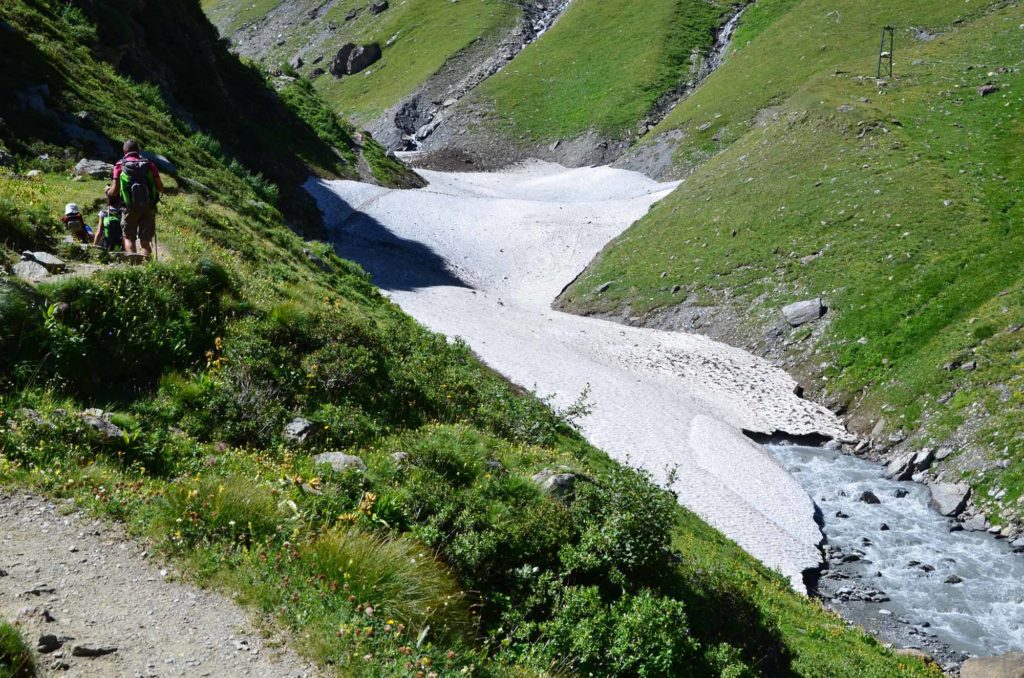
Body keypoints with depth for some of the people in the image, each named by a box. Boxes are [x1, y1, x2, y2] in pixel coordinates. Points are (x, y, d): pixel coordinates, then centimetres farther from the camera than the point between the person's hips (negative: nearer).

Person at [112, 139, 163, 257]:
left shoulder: (120, 165, 1)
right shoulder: (149, 164, 4)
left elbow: (115, 191, -3)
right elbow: (161, 188, 1)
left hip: (130, 207, -1)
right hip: (149, 208, 1)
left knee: (129, 238, 12)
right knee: (145, 241, 9)